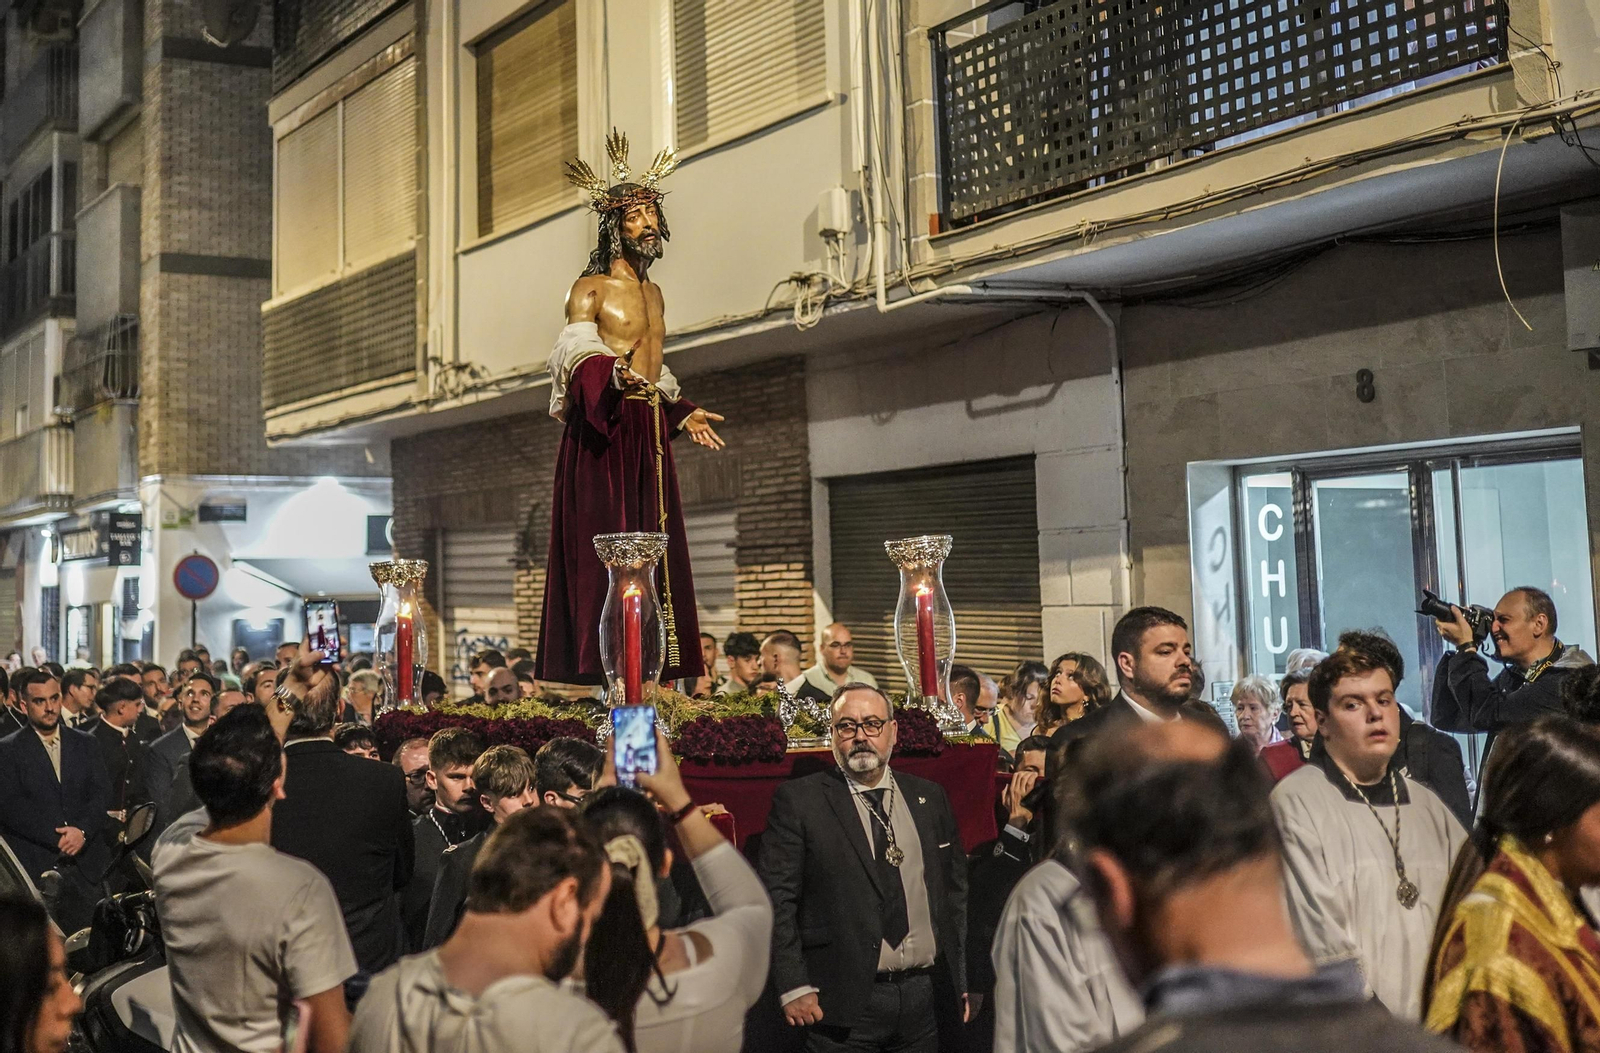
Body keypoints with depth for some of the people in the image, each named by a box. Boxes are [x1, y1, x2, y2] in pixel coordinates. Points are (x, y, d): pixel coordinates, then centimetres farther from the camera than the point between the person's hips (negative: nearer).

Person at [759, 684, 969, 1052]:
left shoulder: (930, 797, 11)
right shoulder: (797, 800, -3)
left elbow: (955, 889, 15)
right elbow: (777, 898, -7)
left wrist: (961, 979, 12)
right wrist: (794, 988, -12)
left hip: (925, 997, 4)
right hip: (844, 1005, -4)